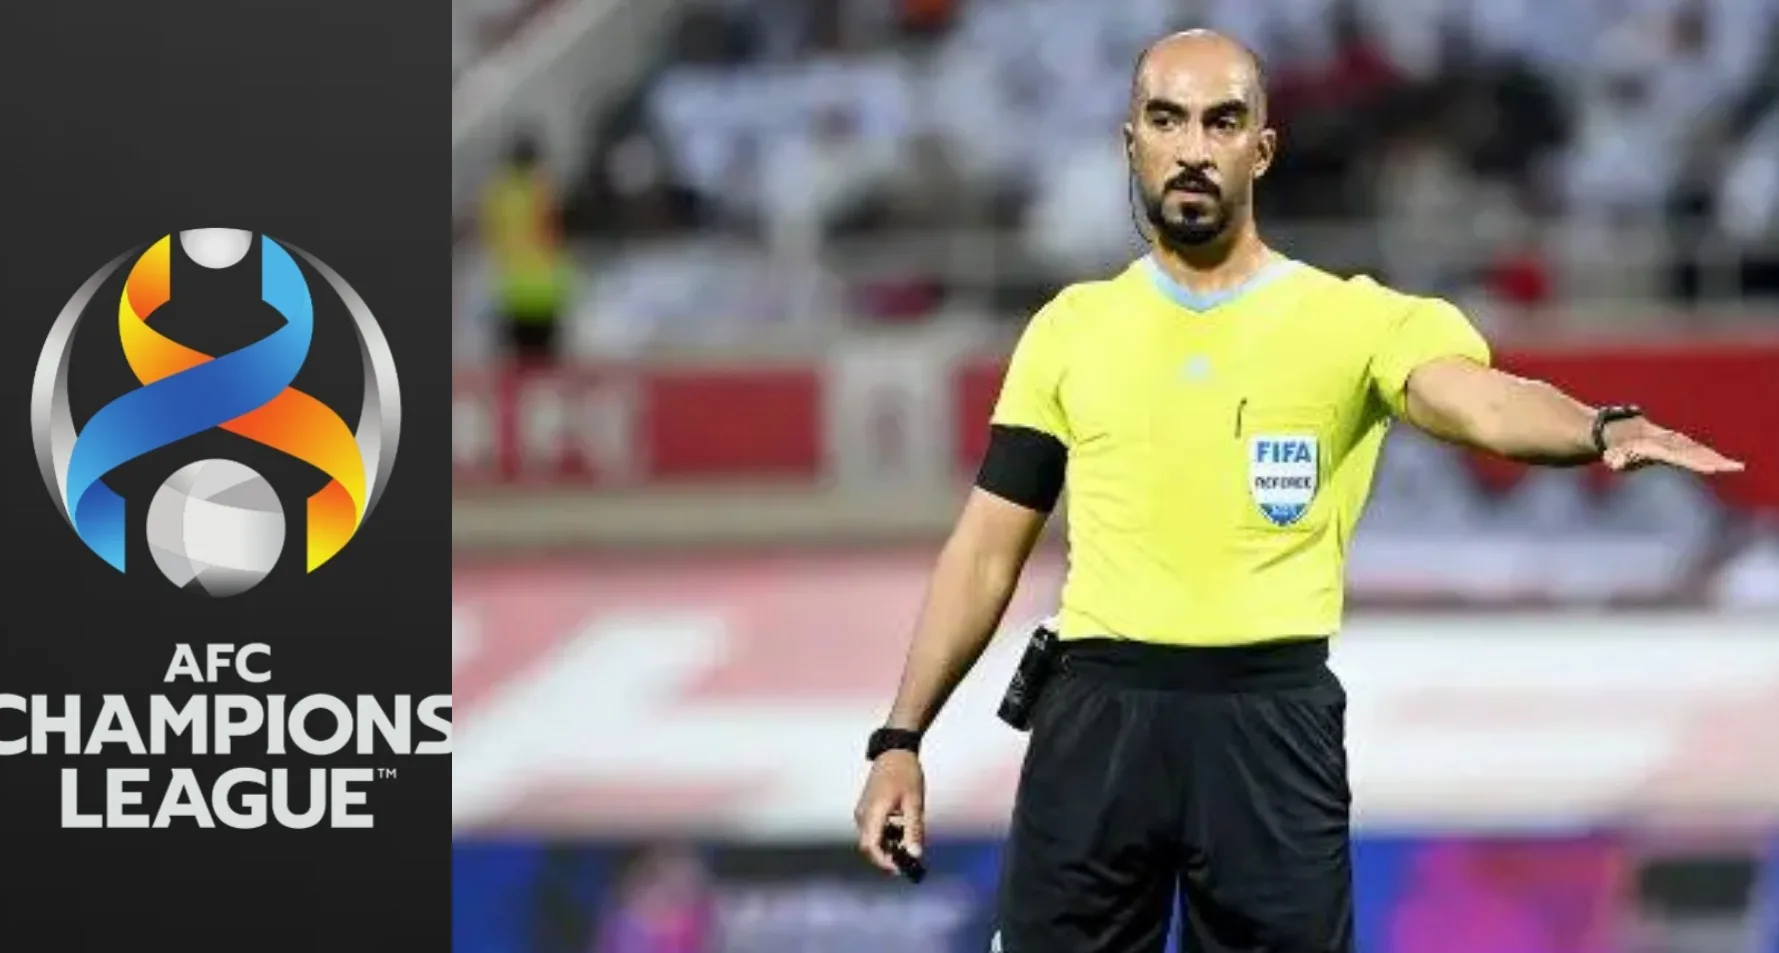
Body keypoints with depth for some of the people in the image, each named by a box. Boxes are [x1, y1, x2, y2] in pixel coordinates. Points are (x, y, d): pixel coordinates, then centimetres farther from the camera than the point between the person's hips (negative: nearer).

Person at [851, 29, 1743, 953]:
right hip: (1097, 714, 2)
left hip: (1268, 723, -2)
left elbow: (1478, 401, -19)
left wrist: (1605, 428, -41)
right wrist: (900, 739, 7)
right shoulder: (1071, 328, 11)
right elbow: (989, 548, 13)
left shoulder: (1352, 319, 1)